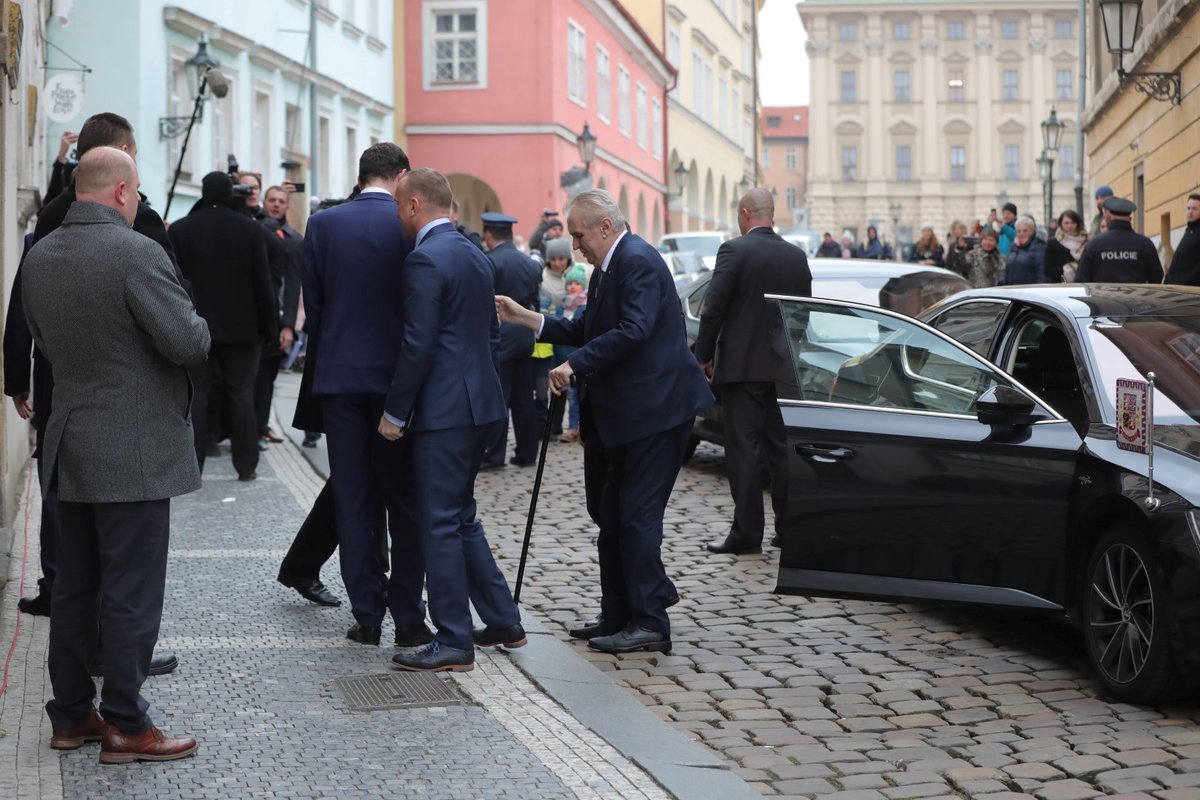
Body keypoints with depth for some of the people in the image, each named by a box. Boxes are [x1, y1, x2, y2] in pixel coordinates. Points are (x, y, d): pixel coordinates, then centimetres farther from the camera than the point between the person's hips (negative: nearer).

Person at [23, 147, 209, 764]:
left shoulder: (39, 257, 6)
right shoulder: (136, 253, -19)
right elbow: (188, 343, -19)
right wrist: (197, 323, 2)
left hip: (71, 447, 8)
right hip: (133, 452, -8)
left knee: (74, 588, 15)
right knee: (132, 593, 0)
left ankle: (71, 716, 23)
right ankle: (125, 726, 6)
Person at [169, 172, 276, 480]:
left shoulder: (180, 229, -1)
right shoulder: (250, 229, -4)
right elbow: (262, 282, -4)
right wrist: (269, 326, 2)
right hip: (241, 327, -1)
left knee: (196, 394, 4)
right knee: (241, 394, 4)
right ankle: (246, 466, 5)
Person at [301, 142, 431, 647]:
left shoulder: (322, 224, 1)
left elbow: (312, 305, 5)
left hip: (339, 376, 2)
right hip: (397, 374, -2)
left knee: (353, 502, 7)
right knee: (405, 501, 5)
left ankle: (367, 617, 9)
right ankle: (408, 619, 6)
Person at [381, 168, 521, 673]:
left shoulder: (425, 260, -14)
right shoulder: (476, 257, 14)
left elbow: (417, 344, -18)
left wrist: (395, 412, -11)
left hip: (443, 409, -9)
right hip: (477, 402, 9)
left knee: (441, 523, -4)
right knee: (459, 517, 18)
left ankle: (454, 643, 0)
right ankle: (503, 622, 23)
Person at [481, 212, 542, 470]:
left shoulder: (489, 263, -13)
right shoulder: (530, 263, 7)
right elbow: (535, 301, 12)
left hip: (499, 336, -6)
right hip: (525, 337, 6)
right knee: (524, 398, 10)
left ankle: (494, 456, -1)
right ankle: (526, 453, 13)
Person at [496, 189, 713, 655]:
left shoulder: (638, 262, -15)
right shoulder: (608, 268, 17)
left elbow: (633, 332, -27)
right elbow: (587, 332, 19)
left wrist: (576, 364, -25)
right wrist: (525, 318, 12)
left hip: (657, 410, -11)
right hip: (624, 415, 11)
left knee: (637, 515, -9)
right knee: (611, 515, 14)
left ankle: (649, 623, -4)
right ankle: (618, 615, 23)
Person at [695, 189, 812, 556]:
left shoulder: (734, 250, -11)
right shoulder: (796, 256, 7)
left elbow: (713, 309, -12)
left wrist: (703, 356, -2)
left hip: (741, 365, -5)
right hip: (784, 368, 5)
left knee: (744, 451, -2)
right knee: (782, 449, 12)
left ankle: (746, 534, -2)